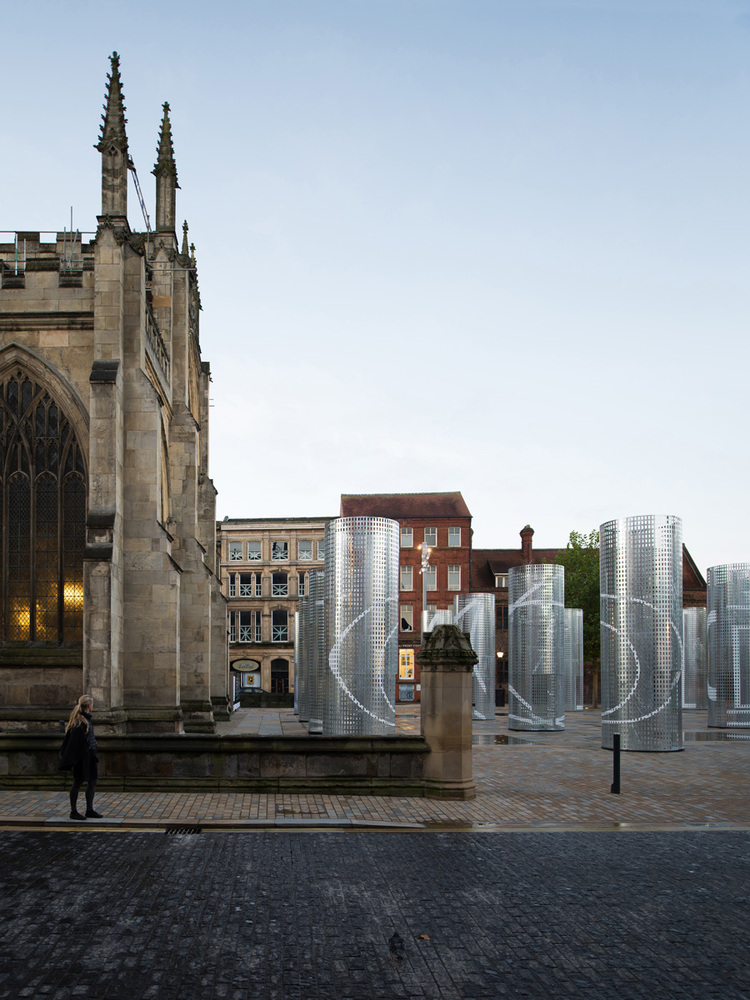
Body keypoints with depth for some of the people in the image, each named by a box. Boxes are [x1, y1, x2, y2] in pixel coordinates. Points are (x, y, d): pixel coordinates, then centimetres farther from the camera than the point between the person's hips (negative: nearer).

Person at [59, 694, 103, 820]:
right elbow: (75, 738, -22)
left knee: (92, 781, 10)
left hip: (90, 755, 10)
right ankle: (73, 811, 10)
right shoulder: (79, 721, -18)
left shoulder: (87, 719, 12)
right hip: (81, 756, -10)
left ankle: (90, 810, 18)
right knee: (78, 782, 0)